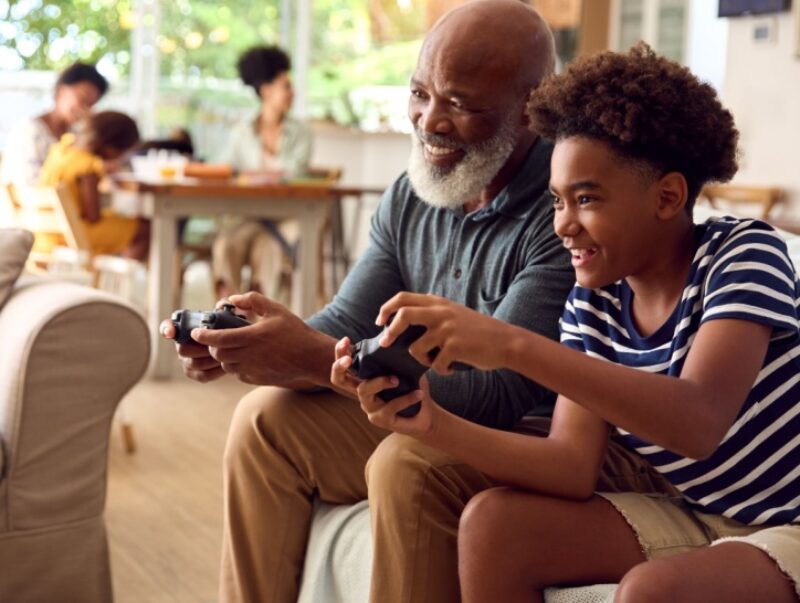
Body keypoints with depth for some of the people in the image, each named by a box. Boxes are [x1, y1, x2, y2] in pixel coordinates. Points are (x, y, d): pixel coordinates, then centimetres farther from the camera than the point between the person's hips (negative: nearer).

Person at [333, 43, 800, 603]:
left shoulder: (746, 252, -18)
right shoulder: (592, 307, -1)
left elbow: (699, 424, -35)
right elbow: (575, 467, -9)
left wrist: (512, 344, -39)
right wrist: (436, 424, -24)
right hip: (697, 517, 6)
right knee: (492, 522, -8)